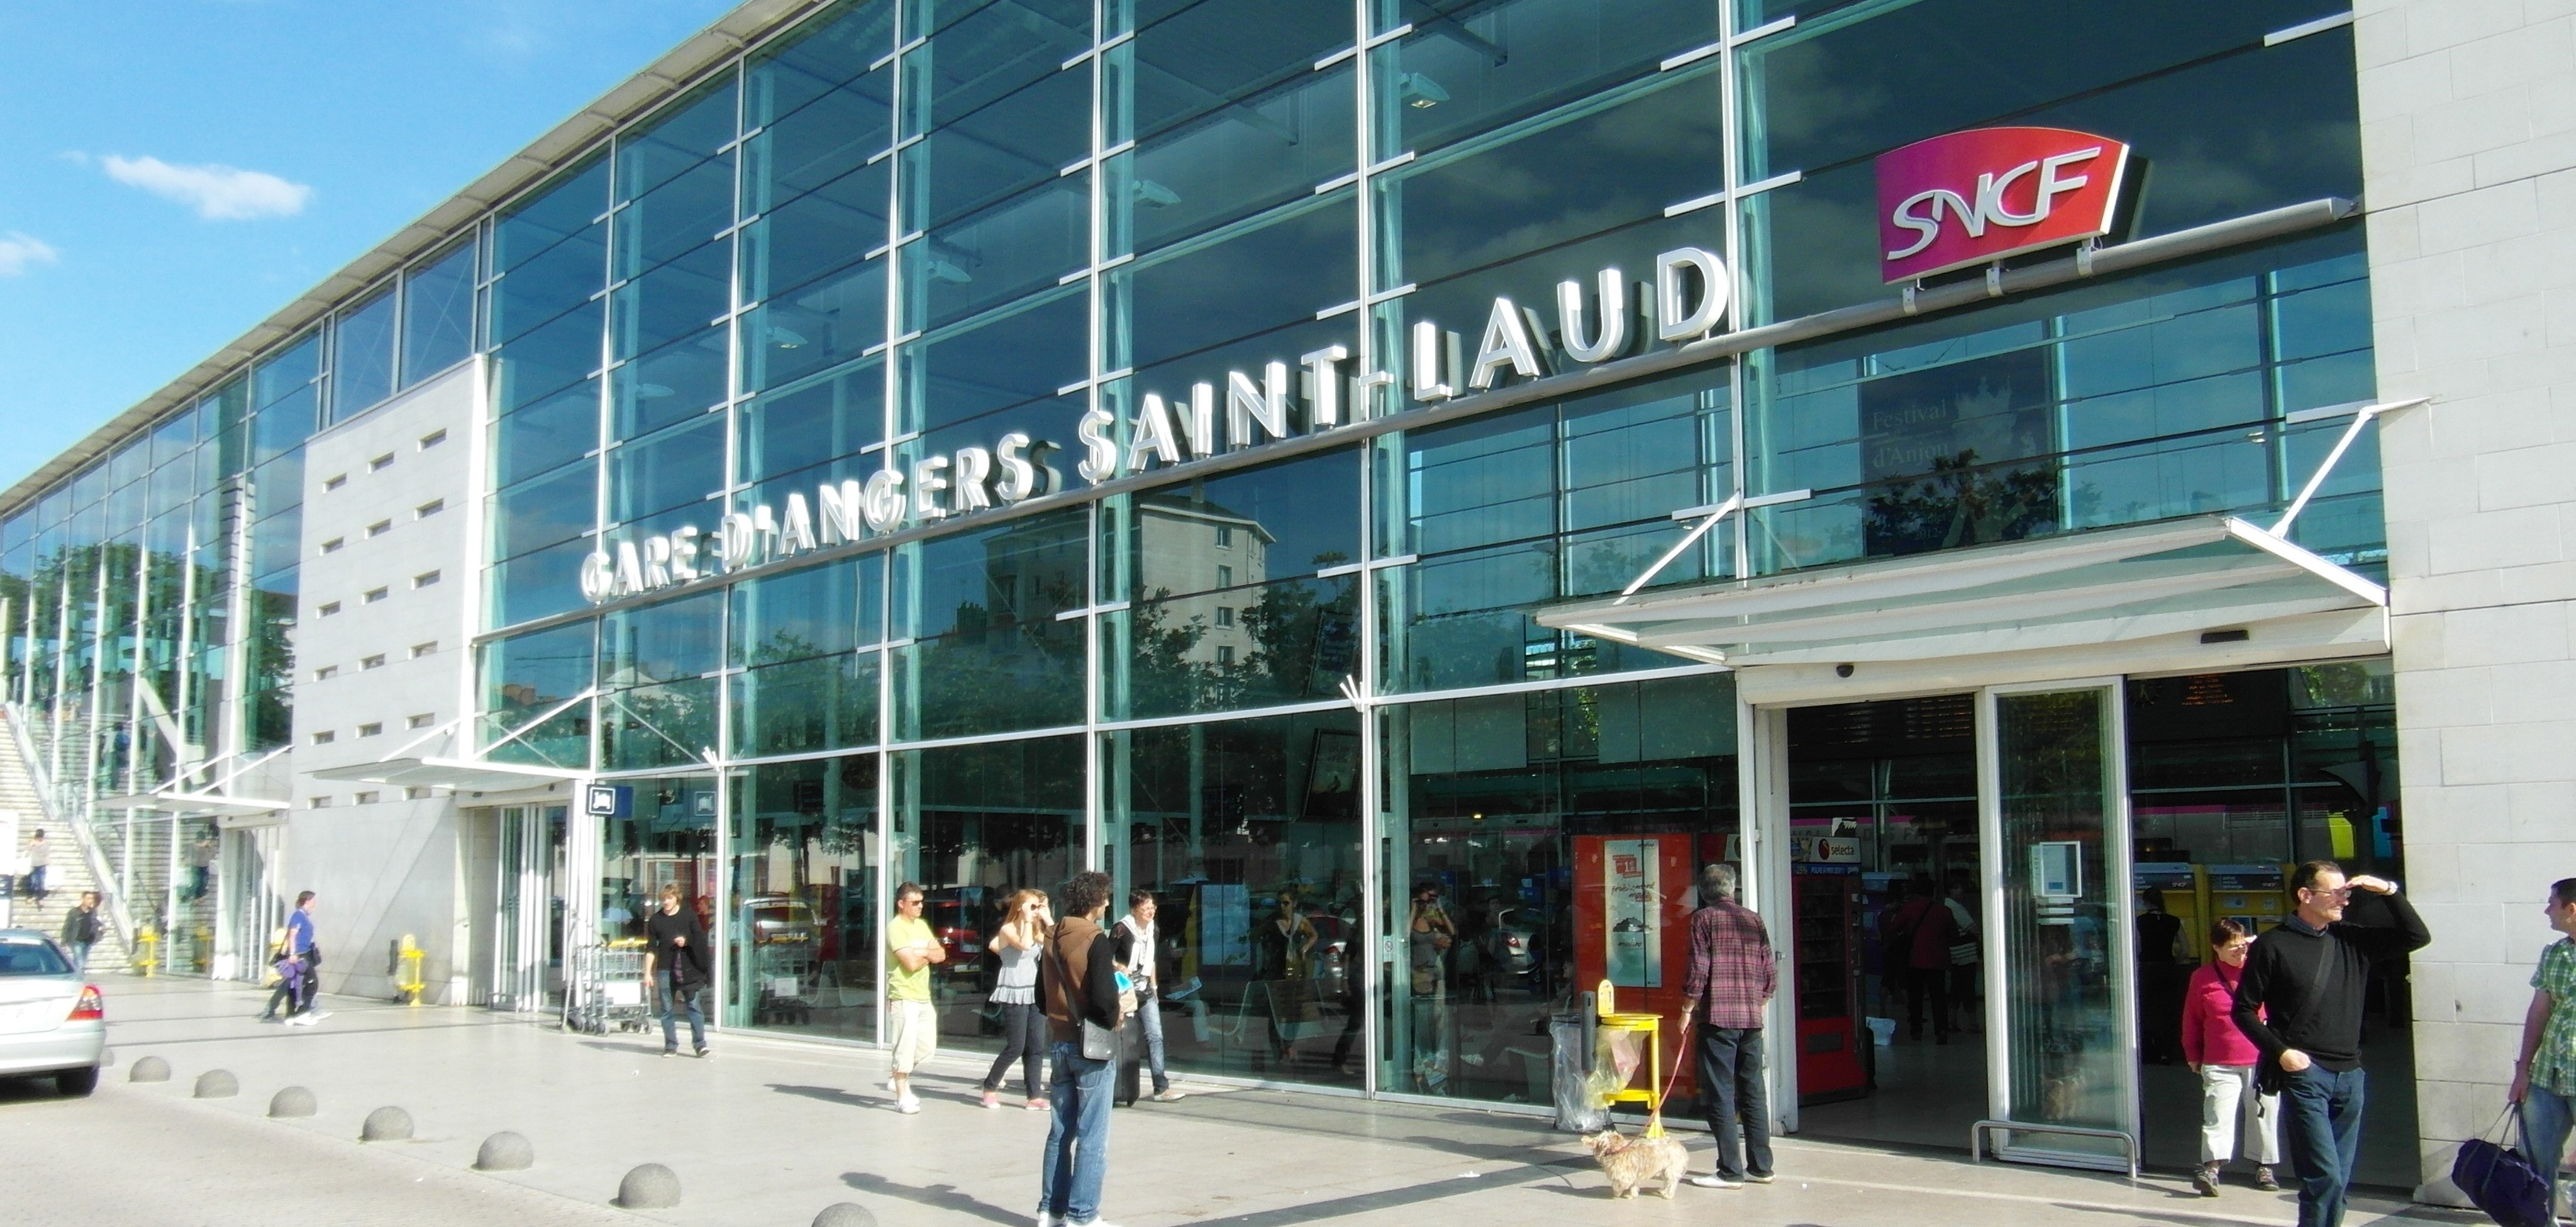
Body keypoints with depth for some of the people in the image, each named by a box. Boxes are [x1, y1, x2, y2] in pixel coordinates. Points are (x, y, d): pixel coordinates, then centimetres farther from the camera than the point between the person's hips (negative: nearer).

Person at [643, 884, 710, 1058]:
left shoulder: (689, 916, 6)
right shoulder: (655, 920, 8)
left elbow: (700, 940, 8)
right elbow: (651, 948, 6)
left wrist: (686, 941, -11)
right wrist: (648, 973, 0)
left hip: (687, 970, -1)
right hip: (665, 970, 1)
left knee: (693, 1005, -5)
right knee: (667, 1009, 3)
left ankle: (700, 1043, -4)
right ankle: (671, 1045, 10)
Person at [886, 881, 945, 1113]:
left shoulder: (922, 925, 15)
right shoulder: (896, 927, -11)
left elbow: (941, 955, 8)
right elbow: (911, 963, -19)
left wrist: (921, 953, -9)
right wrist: (928, 955, -1)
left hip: (924, 997, 8)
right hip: (904, 997, -8)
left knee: (927, 1047, 11)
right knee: (905, 1047, -4)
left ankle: (901, 1079, 28)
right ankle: (902, 1097, 5)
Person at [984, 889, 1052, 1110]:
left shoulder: (1035, 931, 14)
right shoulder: (1008, 929, -6)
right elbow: (1025, 945, -24)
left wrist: (1046, 919, -2)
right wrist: (1027, 921, -14)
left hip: (1035, 994, 7)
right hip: (1015, 994, -7)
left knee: (1037, 1047, 2)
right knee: (1016, 1047, -5)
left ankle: (1034, 1096, 5)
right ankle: (989, 1088, 13)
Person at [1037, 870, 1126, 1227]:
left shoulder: (1052, 940, 7)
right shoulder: (1096, 941, -15)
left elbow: (1041, 994, 13)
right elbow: (1104, 999, -23)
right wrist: (1115, 1021, -5)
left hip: (1059, 1042, 7)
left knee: (1060, 1131, 15)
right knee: (1092, 1137, 0)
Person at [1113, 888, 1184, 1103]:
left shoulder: (1152, 930, 9)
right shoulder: (1123, 929, -13)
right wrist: (1120, 969, -22)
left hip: (1145, 992, 6)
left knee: (1155, 1037, -1)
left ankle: (1162, 1088, -2)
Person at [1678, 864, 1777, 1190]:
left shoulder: (1704, 919, -5)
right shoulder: (1754, 920, 11)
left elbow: (1699, 971, -11)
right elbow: (1771, 972, 10)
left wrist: (1687, 1011, -2)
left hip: (1718, 1017, -6)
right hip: (1752, 1018, 6)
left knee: (1720, 1095, -2)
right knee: (1753, 1092, 12)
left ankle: (1730, 1171, -2)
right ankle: (1760, 1166, 15)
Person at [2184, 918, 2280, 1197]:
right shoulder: (2203, 977, 2)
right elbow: (2192, 1019, 9)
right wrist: (2193, 1056, 12)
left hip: (2261, 1061, 2)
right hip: (2220, 1065, -2)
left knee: (2263, 1114, 9)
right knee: (2218, 1116, -11)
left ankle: (2264, 1167, 21)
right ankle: (2211, 1168, -18)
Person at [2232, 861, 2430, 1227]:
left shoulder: (2352, 940, 10)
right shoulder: (2273, 945, -4)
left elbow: (2417, 936, 10)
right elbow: (2244, 1009, -2)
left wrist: (2389, 892, -1)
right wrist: (2280, 1052, -12)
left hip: (2350, 1075, 5)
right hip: (2304, 1075, -5)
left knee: (2338, 1182, 10)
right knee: (2326, 1178, -13)